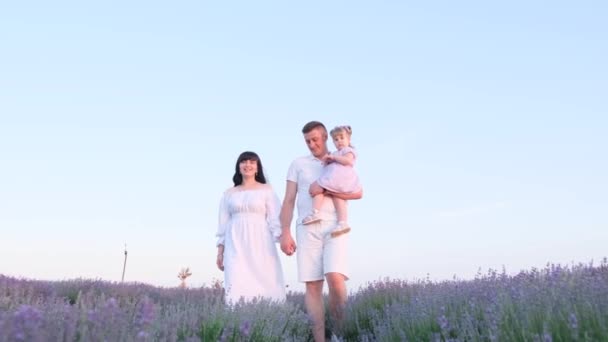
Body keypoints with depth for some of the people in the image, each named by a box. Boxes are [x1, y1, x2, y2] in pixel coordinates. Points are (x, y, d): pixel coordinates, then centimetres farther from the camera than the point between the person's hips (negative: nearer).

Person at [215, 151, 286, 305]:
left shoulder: (267, 190, 9)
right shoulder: (229, 194, 16)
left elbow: (275, 218, 1)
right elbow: (223, 223, 14)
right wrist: (220, 250, 8)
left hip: (260, 244, -1)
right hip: (236, 246, 2)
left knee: (265, 285, -8)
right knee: (238, 288, -9)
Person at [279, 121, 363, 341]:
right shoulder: (298, 164, 14)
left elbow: (358, 193, 1)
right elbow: (289, 201, 9)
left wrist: (325, 190, -9)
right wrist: (285, 233, -2)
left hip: (335, 227, -1)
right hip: (308, 229, 1)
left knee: (335, 277, -19)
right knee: (312, 285, -4)